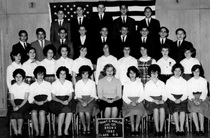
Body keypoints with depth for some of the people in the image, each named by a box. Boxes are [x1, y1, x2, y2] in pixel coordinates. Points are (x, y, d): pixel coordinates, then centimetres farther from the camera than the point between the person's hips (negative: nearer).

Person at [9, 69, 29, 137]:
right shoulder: (12, 87, 13)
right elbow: (11, 99, 8)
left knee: (19, 113, -34)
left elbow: (26, 99, -4)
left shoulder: (26, 86, 3)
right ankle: (15, 132, -26)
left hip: (23, 103, -2)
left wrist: (19, 106, -19)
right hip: (15, 103, 2)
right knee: (12, 113, -30)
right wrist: (14, 105, -14)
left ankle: (19, 131, -23)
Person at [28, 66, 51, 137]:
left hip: (45, 102, -1)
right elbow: (30, 98, 9)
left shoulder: (48, 84, 17)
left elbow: (49, 97, 8)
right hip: (35, 103, 1)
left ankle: (42, 132, -29)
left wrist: (44, 101, -11)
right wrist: (36, 102, -11)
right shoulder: (32, 86, 20)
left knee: (41, 112, -33)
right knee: (34, 113, -31)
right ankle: (37, 132, -24)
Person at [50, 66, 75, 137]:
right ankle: (59, 131, -25)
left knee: (70, 111, -31)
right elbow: (53, 97, 0)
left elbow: (70, 95, 9)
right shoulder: (54, 84, 6)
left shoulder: (69, 83, 14)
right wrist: (61, 102, -16)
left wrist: (68, 101, -13)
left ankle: (66, 130, -23)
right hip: (57, 101, -2)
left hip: (67, 100, 2)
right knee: (63, 110, -33)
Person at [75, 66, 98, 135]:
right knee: (81, 112, -28)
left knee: (87, 112, -29)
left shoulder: (92, 83, 6)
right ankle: (84, 127, -7)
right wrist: (82, 102, -13)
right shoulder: (78, 83, 10)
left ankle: (88, 127, -5)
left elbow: (93, 95, 2)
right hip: (81, 100, 1)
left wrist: (87, 102, -13)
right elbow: (77, 95, 6)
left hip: (90, 100, -1)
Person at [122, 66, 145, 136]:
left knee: (139, 111, -31)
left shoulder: (140, 83, 11)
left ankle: (137, 128, -18)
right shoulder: (126, 84, 9)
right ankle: (132, 129, -20)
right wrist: (130, 102, -13)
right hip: (128, 102, -1)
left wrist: (136, 102, -12)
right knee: (132, 110, -31)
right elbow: (124, 96, 3)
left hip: (138, 101, 1)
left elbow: (142, 96, 6)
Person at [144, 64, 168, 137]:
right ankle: (157, 130, -28)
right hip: (151, 101, -1)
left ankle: (161, 129, -28)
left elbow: (165, 94, 10)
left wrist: (163, 100, -11)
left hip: (161, 101, 2)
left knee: (162, 109, -32)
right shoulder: (148, 84, 7)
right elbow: (146, 96, 0)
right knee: (156, 109, -34)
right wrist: (154, 100, -15)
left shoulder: (162, 83, 14)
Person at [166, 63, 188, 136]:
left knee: (182, 109, -31)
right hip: (172, 99, -1)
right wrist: (174, 100, -14)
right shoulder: (169, 81, 13)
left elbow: (185, 94, 8)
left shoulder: (184, 81, 17)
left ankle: (181, 128, -33)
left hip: (182, 99, 1)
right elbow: (168, 93, 3)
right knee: (175, 109, -32)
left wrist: (180, 99, -12)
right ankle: (177, 128, -33)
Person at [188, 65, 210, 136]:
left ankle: (202, 128, -21)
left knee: (200, 108, -27)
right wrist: (193, 99, -14)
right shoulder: (189, 81, 13)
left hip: (202, 98, -1)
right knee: (193, 108, -26)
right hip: (192, 98, 1)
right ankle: (197, 129, -24)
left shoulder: (204, 81, 11)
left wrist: (200, 100, -15)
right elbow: (189, 92, 4)